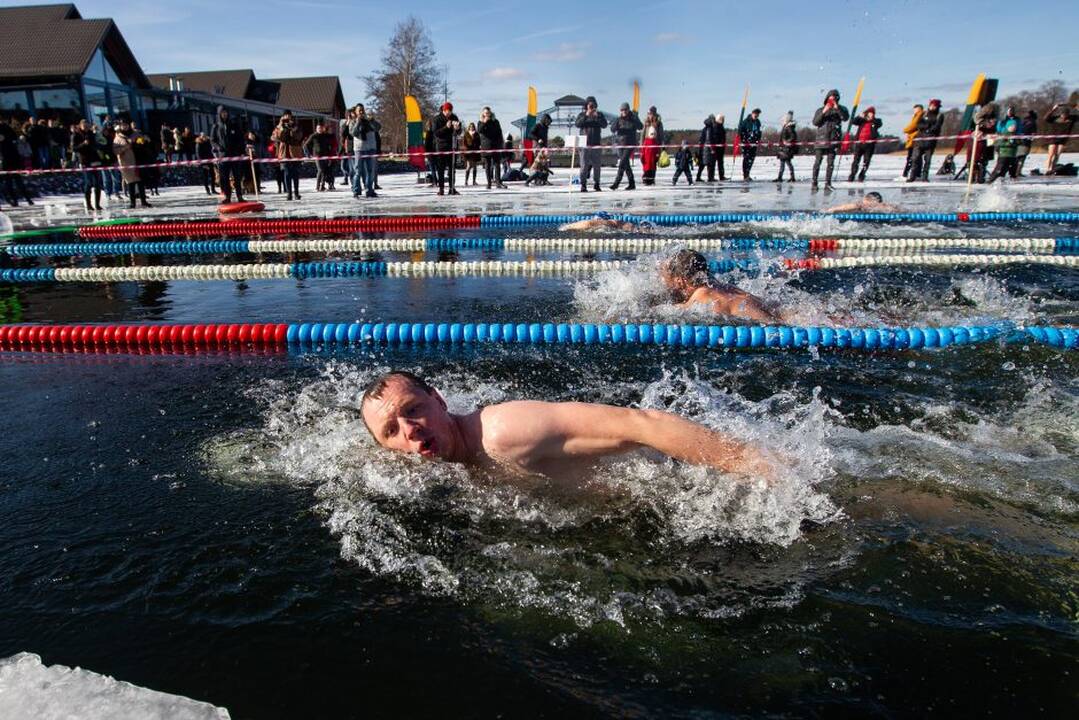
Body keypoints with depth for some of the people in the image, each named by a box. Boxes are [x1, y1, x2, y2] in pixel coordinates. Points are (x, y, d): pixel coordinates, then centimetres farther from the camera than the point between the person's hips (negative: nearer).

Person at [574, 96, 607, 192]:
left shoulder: (599, 115, 11)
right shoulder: (582, 114, 8)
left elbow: (604, 125, -2)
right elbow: (577, 124, -7)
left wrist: (597, 116, -13)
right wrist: (586, 116, -15)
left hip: (597, 143, 2)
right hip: (585, 143, -2)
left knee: (597, 165, 4)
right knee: (584, 165, -6)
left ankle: (596, 184, 12)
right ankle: (583, 185, -3)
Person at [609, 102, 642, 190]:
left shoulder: (633, 118, 0)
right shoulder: (619, 119, 6)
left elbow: (640, 126, -13)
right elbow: (612, 129, -6)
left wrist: (634, 117, -25)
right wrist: (619, 118, -17)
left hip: (630, 144, -4)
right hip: (620, 143, 4)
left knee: (622, 163, -15)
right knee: (626, 164, 6)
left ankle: (616, 183, -15)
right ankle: (631, 184, 13)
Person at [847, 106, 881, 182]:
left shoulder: (876, 121, 9)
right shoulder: (862, 120, 11)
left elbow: (880, 123, -12)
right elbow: (853, 121, -4)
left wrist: (872, 119, -22)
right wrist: (860, 117, -20)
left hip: (869, 144, 0)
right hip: (859, 142, 0)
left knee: (866, 161, 0)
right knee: (856, 160, -1)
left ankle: (861, 176, 7)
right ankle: (852, 176, 4)